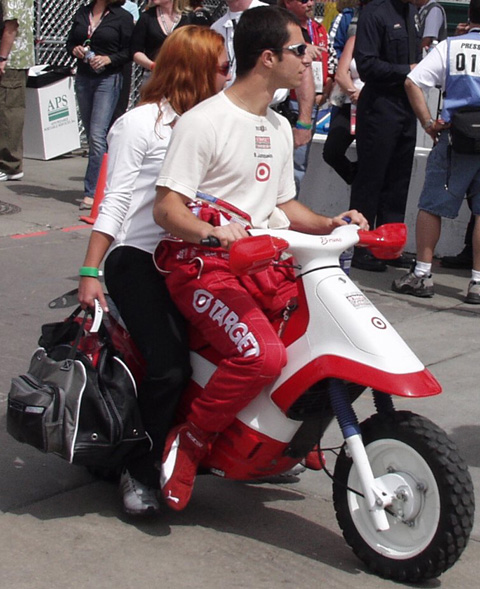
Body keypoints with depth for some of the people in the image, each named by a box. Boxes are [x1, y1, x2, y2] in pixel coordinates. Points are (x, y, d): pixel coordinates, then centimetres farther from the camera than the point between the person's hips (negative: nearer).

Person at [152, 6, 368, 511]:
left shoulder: (279, 127, 18)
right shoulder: (203, 121, -9)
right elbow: (166, 208, -13)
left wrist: (330, 224, 7)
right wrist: (211, 232, -32)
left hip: (266, 264, 8)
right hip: (204, 266, -8)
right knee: (263, 355, -31)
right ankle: (186, 445, -11)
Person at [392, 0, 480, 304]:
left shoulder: (449, 46, 2)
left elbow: (412, 82, -6)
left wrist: (428, 122, -2)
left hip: (454, 137, 0)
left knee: (432, 206, 10)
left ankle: (423, 273, 11)